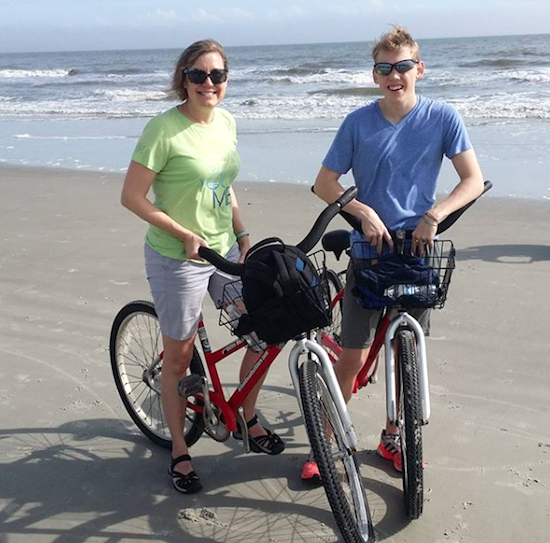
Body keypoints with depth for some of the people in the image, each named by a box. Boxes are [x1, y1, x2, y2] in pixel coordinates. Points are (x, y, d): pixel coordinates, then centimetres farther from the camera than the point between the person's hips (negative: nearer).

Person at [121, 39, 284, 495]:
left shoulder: (226, 122, 5)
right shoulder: (164, 128, -16)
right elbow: (132, 197, -16)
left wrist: (243, 235, 9)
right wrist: (185, 234, -18)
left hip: (225, 251, 7)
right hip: (178, 260, -6)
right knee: (179, 358, 6)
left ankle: (249, 421, 31)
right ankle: (180, 453, 25)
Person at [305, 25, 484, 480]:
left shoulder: (442, 117, -4)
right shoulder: (359, 122, -5)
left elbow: (474, 180, -4)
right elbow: (325, 184, -2)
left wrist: (433, 216, -19)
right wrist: (364, 212, -18)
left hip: (418, 253, 2)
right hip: (370, 250, -1)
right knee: (353, 357, -1)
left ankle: (392, 437, 32)